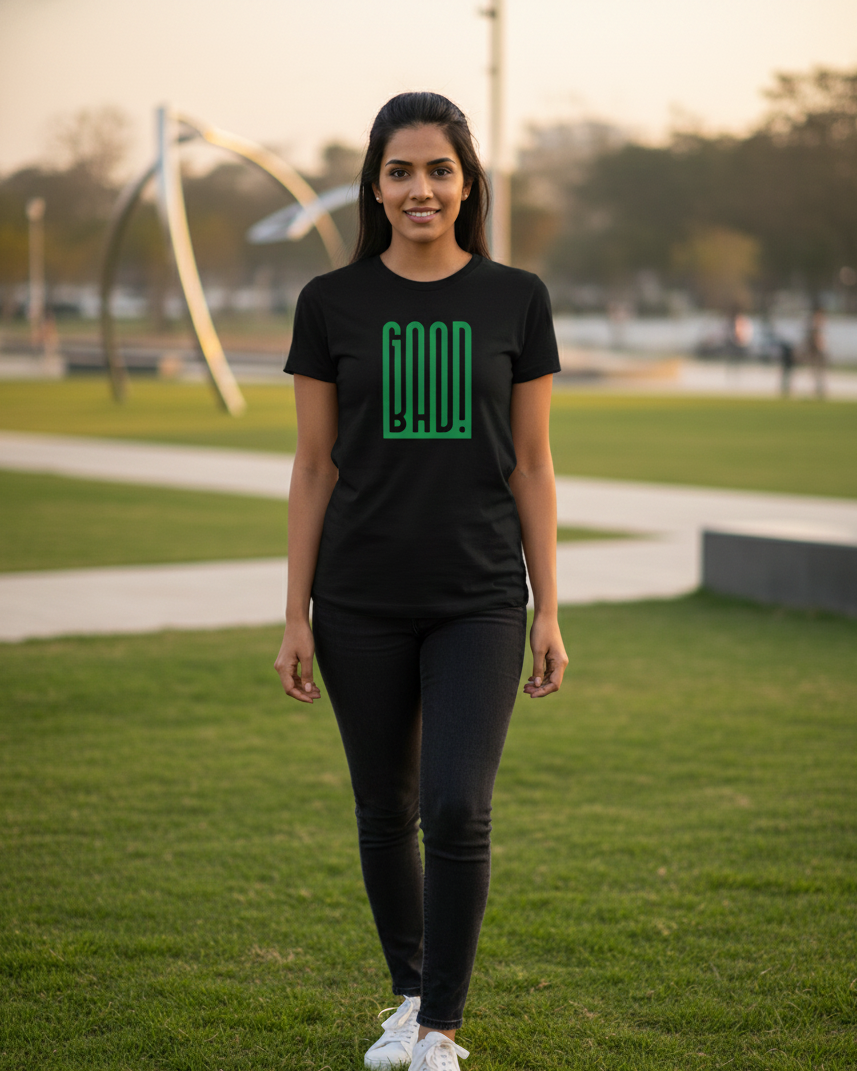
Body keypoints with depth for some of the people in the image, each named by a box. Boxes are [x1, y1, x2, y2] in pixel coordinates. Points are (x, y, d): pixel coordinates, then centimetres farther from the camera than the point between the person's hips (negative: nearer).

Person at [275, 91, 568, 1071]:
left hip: (479, 597, -1)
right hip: (361, 602, 1)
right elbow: (314, 467, 4)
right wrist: (296, 614, 1)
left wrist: (548, 611, 1)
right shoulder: (332, 303, 1)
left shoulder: (515, 300, 1)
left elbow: (531, 466, 4)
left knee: (457, 809, -12)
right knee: (385, 812, 10)